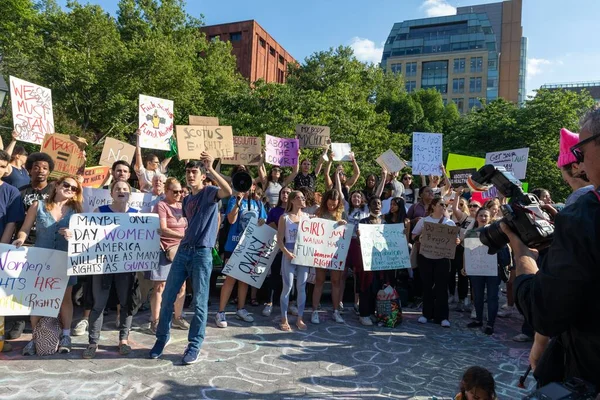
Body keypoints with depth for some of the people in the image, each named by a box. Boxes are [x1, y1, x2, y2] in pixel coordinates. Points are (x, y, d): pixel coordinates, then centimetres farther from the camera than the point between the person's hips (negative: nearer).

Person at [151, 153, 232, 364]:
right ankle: (162, 337, 26)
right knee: (167, 297, 9)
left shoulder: (210, 192, -4)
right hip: (183, 251, 7)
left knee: (199, 302, 0)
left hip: (202, 253, -7)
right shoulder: (187, 200, 18)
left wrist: (211, 169, -30)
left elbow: (228, 191, -27)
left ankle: (194, 345, 12)